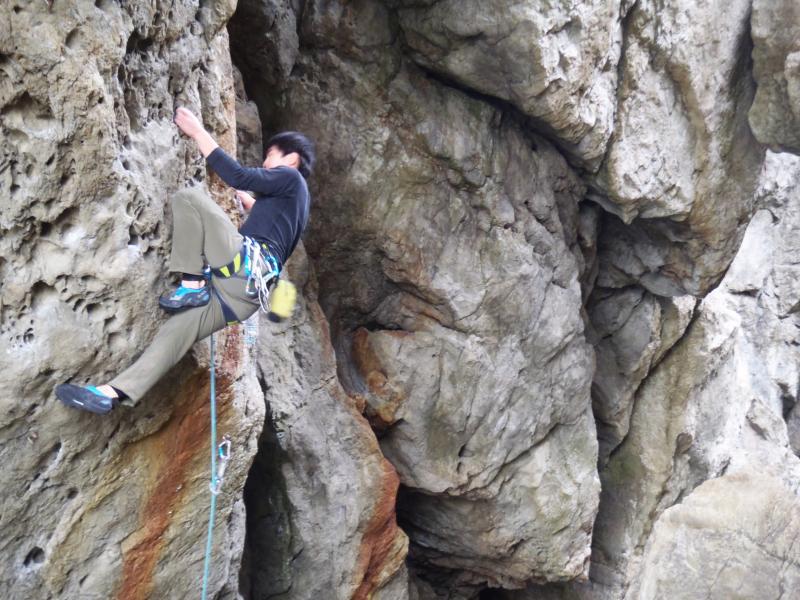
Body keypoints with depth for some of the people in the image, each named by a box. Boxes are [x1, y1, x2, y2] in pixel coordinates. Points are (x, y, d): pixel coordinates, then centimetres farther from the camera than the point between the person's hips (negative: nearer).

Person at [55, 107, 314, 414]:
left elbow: (238, 176, -6)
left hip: (246, 263, -9)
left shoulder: (290, 177, 7)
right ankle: (111, 393, -9)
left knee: (189, 198, -14)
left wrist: (198, 132, -2)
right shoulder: (292, 199, 33)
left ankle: (192, 285, -15)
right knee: (179, 327, -1)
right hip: (246, 289, 9)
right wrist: (247, 201, 49)